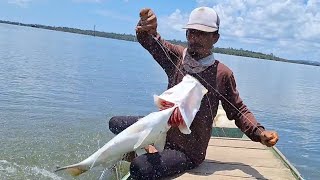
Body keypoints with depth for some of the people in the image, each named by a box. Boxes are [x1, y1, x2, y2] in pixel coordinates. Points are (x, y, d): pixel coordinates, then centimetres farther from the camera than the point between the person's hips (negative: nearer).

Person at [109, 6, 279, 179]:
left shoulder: (222, 74, -14)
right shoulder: (176, 55, -5)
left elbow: (238, 111, -3)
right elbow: (152, 42, -21)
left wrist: (260, 133, -19)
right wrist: (147, 30, -46)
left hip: (188, 151, -4)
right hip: (163, 129, 5)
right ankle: (151, 148, 14)